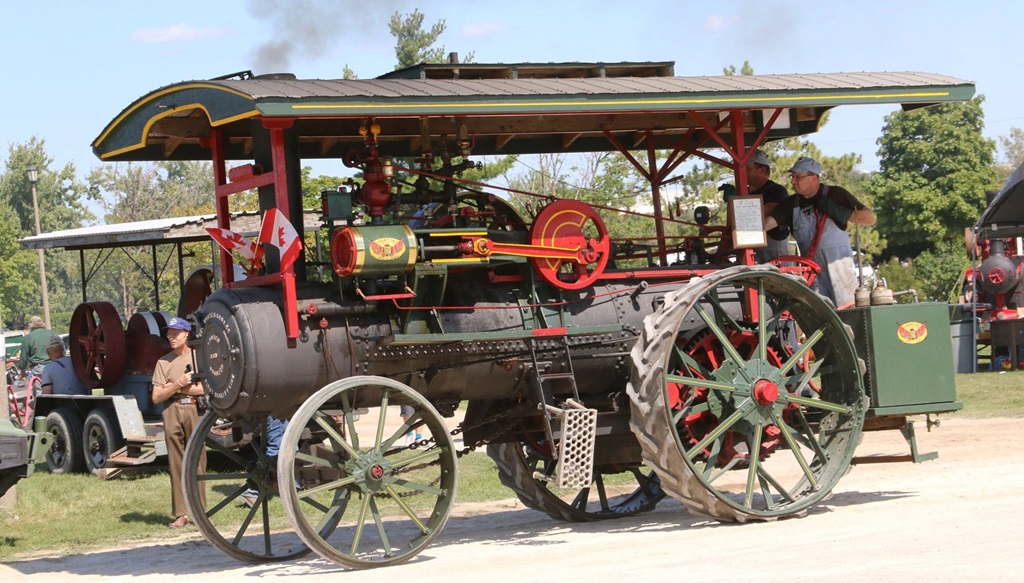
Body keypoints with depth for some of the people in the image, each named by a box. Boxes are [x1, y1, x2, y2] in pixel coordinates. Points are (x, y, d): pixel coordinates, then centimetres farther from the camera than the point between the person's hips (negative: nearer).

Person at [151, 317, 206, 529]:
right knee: (176, 463, -1)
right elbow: (156, 397, 9)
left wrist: (177, 388, -4)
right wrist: (178, 385, -7)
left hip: (195, 410, -2)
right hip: (172, 411, 2)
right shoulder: (163, 362, 13)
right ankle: (181, 514, -1)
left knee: (197, 460, -4)